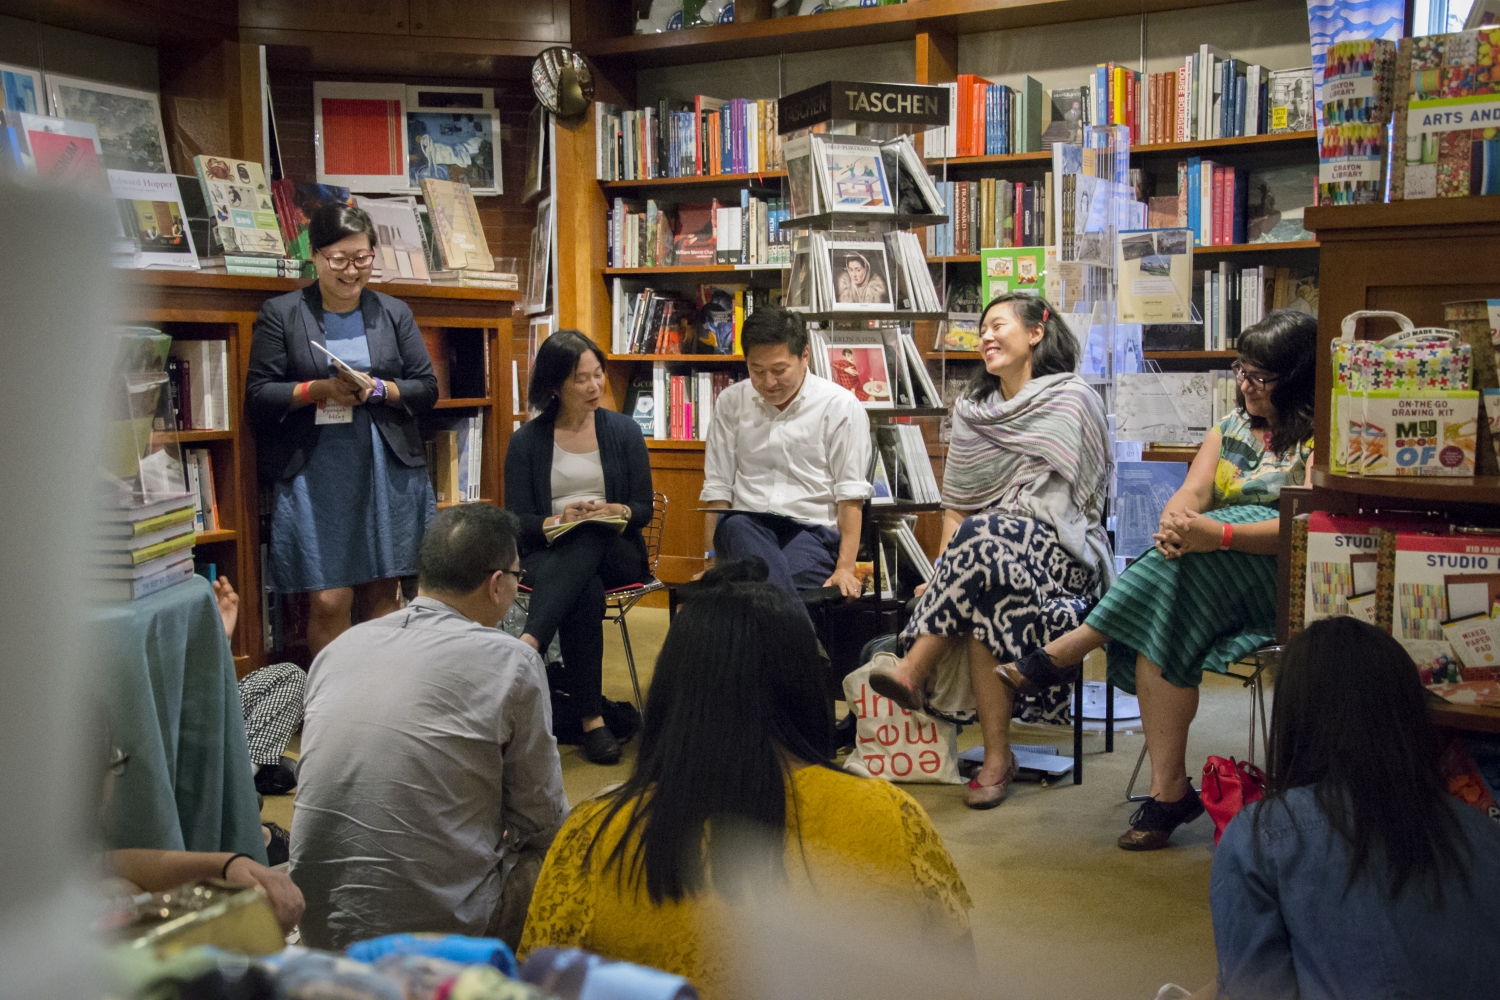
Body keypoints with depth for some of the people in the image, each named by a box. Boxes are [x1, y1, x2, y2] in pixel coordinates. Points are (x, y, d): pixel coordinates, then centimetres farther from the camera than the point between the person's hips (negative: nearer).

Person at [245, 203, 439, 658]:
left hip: (388, 471, 3)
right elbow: (258, 396, 0)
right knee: (329, 600, -6)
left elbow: (426, 388, 9)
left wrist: (379, 389, -10)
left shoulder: (394, 313, 11)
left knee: (381, 594, 8)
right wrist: (319, 389, -15)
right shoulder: (280, 313, 4)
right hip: (314, 474, -2)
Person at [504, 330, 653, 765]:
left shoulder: (623, 430, 10)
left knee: (590, 537, -38)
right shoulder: (527, 440, 6)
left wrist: (616, 510, -15)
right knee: (585, 590, -38)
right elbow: (516, 521, 2)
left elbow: (644, 510, 8)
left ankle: (527, 644, -52)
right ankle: (590, 718, -40)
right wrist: (557, 520, -19)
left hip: (616, 550, 1)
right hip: (549, 553, -1)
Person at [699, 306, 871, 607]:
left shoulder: (841, 406, 4)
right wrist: (711, 560, -2)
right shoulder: (730, 402, 13)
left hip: (813, 530, -3)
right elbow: (717, 489, 11)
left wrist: (845, 568, -13)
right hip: (744, 529, 3)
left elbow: (850, 495, -2)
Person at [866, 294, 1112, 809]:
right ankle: (996, 758, -33)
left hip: (1060, 552, -4)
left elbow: (1076, 500, -2)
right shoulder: (972, 409, 21)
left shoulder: (1074, 400, 4)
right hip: (989, 548, 4)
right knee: (983, 600, -32)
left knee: (984, 541, -36)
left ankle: (913, 670, -34)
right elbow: (956, 502, 16)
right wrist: (943, 571, -2)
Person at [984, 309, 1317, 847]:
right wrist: (1175, 522, -20)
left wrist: (1219, 535, -31)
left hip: (1287, 581, -5)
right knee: (1161, 629, -28)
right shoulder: (1233, 426, 19)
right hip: (1214, 579, 5)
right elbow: (1191, 493, 6)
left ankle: (1069, 650, -27)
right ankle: (1169, 790, -28)